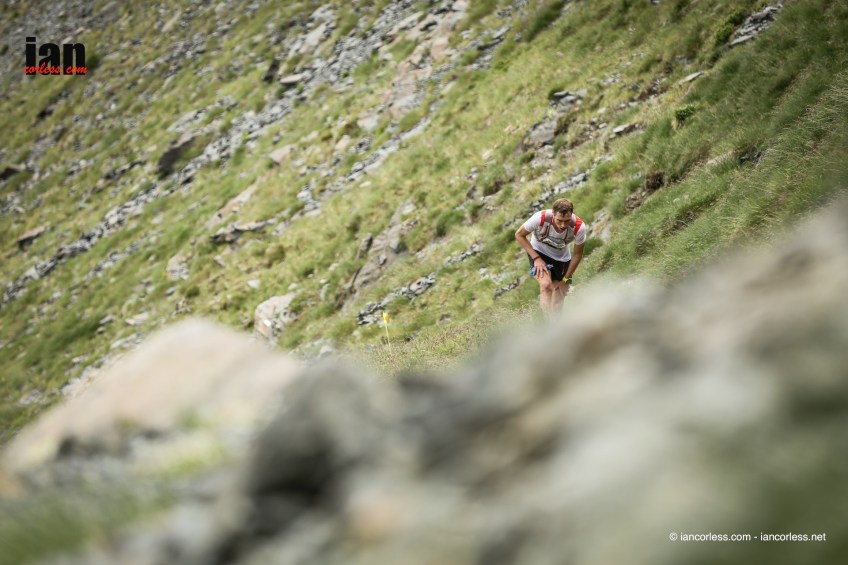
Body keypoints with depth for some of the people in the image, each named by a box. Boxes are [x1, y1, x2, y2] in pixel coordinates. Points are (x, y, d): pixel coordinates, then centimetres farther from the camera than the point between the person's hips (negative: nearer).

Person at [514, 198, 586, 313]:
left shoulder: (579, 227, -30)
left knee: (558, 298, 9)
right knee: (546, 285, -28)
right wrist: (536, 258, -24)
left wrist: (566, 279, -6)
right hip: (539, 252, -3)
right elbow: (519, 235, -17)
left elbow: (577, 254, -11)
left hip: (561, 258, 3)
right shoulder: (541, 218, -35)